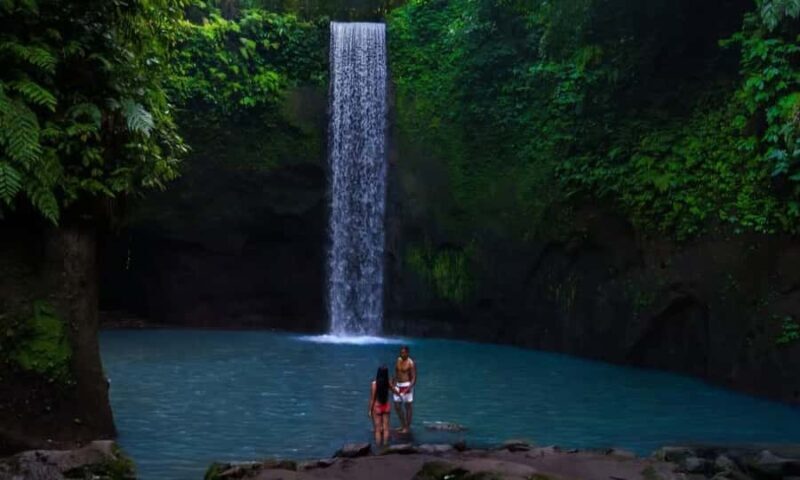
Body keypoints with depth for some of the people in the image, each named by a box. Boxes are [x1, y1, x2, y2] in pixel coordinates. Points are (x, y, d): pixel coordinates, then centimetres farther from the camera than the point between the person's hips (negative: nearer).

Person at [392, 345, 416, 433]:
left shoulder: (411, 363, -14)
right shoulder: (398, 360, 7)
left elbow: (414, 378, -17)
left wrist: (409, 388, -28)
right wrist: (392, 384, 17)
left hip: (407, 385, -7)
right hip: (398, 385, 7)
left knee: (408, 406, 3)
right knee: (397, 406, 11)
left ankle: (407, 427, 13)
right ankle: (403, 425, 26)